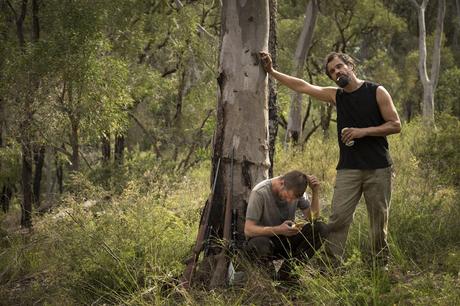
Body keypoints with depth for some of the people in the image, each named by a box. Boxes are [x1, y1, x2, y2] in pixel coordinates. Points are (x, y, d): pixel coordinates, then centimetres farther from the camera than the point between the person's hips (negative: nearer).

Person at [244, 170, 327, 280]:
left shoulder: (295, 191, -7)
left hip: (287, 239, 5)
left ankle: (288, 270, -13)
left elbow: (313, 217, -7)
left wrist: (315, 192, -19)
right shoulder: (259, 193, -22)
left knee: (319, 228, -19)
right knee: (259, 245, -42)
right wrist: (279, 230, -37)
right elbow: (248, 230, -25)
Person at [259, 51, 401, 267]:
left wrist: (363, 131, -11)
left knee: (379, 220, 2)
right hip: (348, 168, 3)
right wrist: (272, 72, 12)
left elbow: (395, 125, -1)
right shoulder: (336, 95, 11)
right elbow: (302, 86, 14)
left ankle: (381, 267, 13)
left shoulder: (377, 92, 1)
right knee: (338, 218, -9)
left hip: (378, 168, -2)